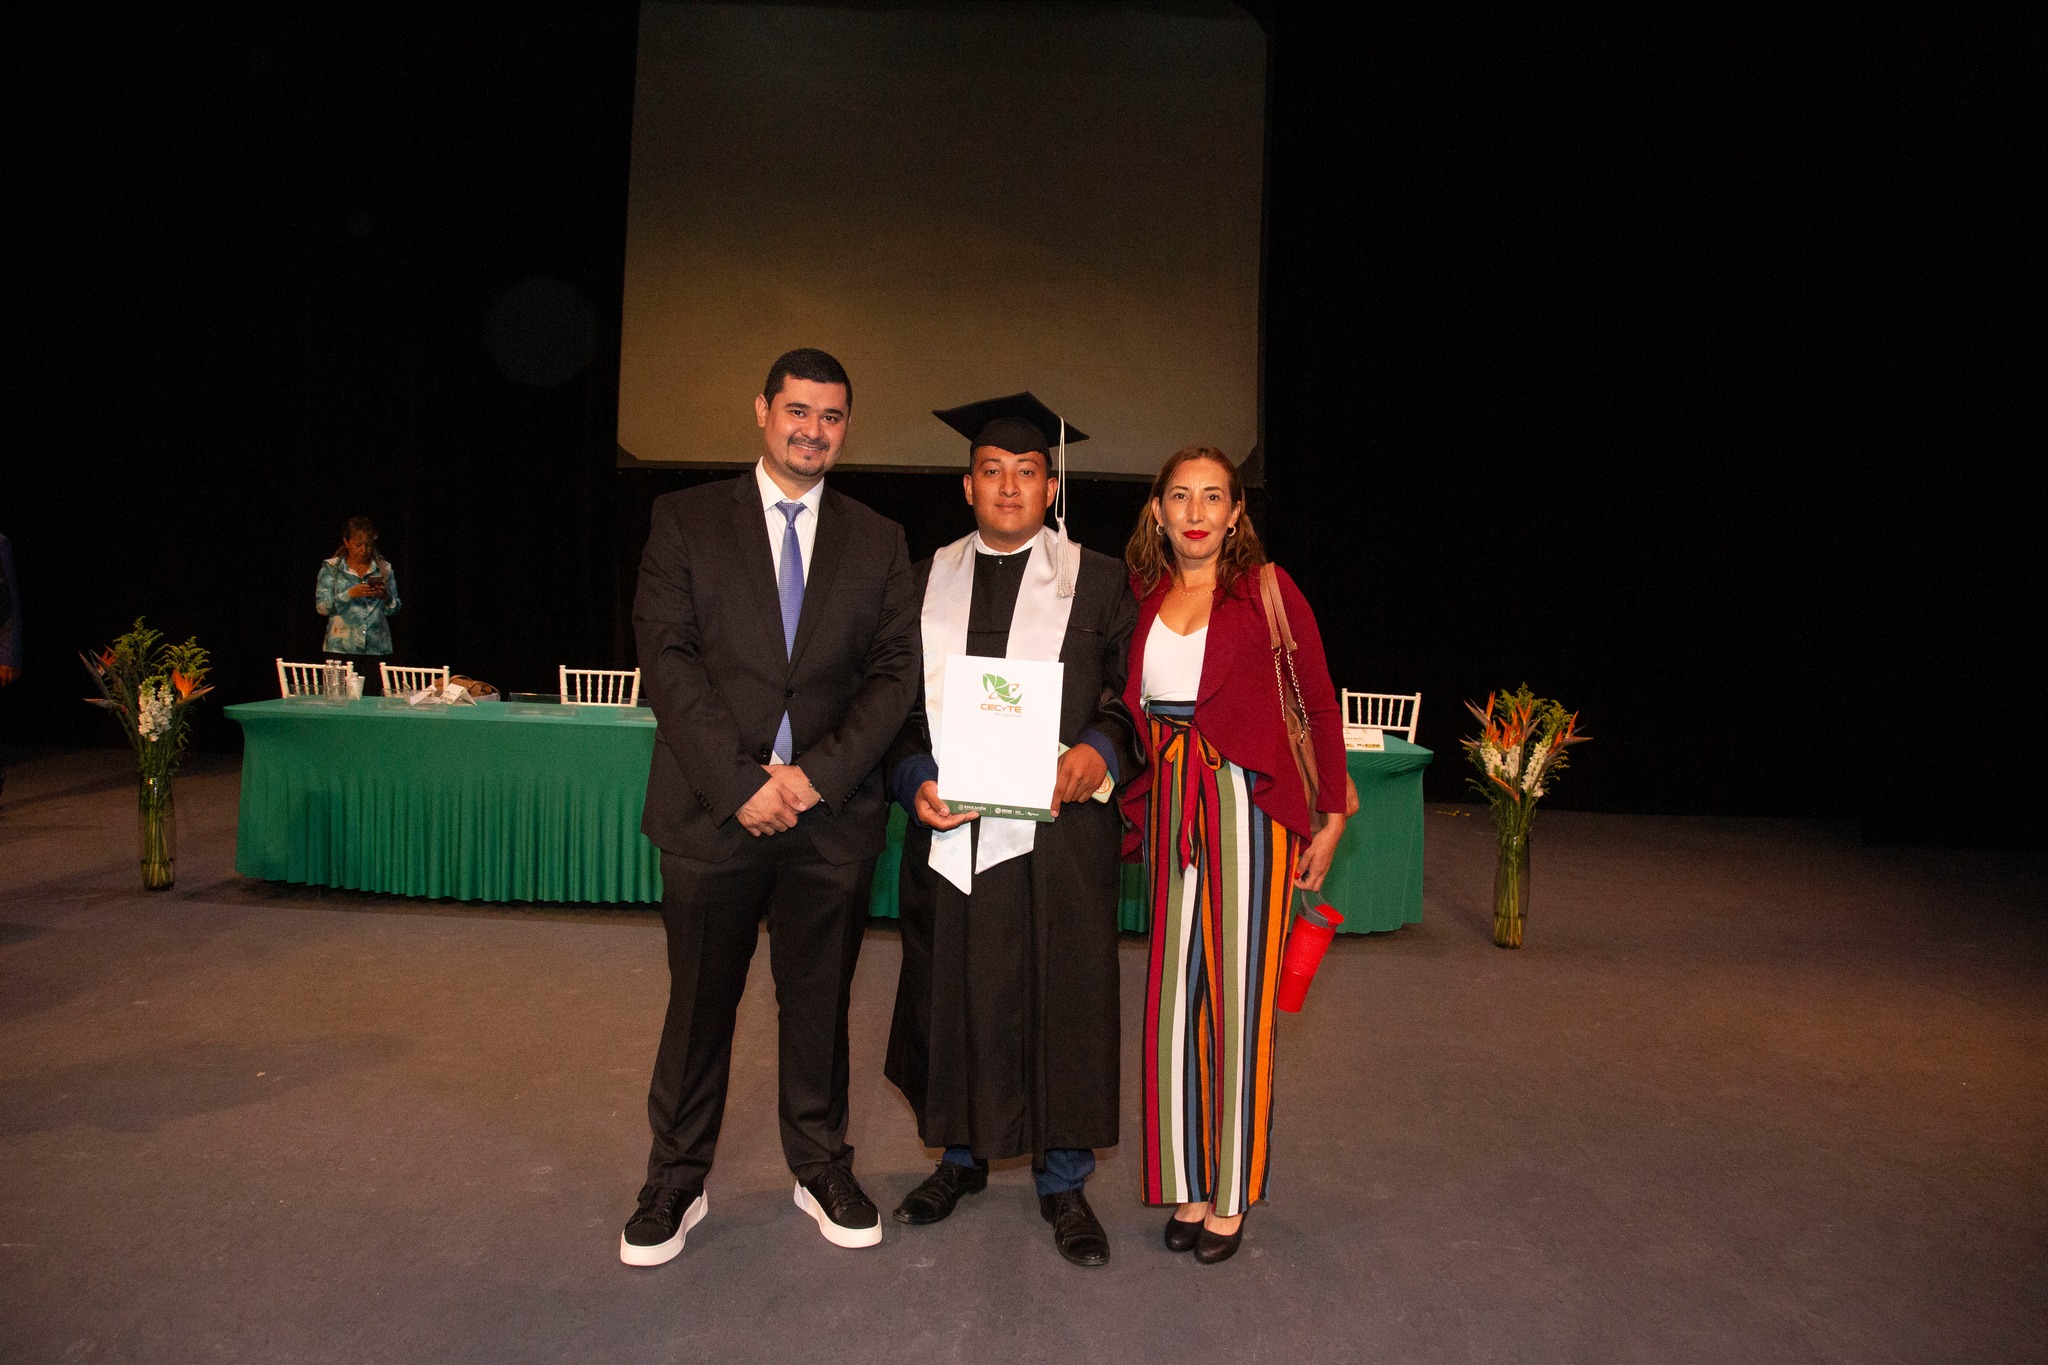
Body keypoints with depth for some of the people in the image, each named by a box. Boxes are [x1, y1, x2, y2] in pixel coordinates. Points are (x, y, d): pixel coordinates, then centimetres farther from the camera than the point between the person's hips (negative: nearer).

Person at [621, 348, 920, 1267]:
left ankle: (820, 1168, 30)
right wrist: (739, 782, -13)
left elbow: (896, 672, 2)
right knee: (699, 1002, 9)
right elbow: (666, 658, -5)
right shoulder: (686, 520, 3)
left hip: (832, 812, 2)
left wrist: (818, 774, -11)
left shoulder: (878, 543, 9)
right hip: (712, 807, -1)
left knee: (819, 1000, 12)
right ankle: (676, 1183, 26)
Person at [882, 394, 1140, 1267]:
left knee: (1063, 1000, 4)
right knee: (952, 996, 11)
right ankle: (960, 1157, 32)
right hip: (950, 830, 2)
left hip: (1059, 828, -2)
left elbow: (1135, 698, 2)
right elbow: (896, 703, 10)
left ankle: (1063, 1180, 21)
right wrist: (915, 779, -7)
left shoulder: (1097, 583, 5)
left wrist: (1099, 750, -18)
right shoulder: (927, 581, 11)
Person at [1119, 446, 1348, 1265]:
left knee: (1239, 1000, 2)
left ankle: (1230, 1197, 17)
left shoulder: (1266, 591, -2)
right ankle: (1187, 1187, 21)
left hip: (1247, 805, -3)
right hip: (1169, 809, 4)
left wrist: (1331, 817, -1)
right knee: (1173, 997, 7)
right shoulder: (1142, 596, 8)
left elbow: (1320, 704, 1)